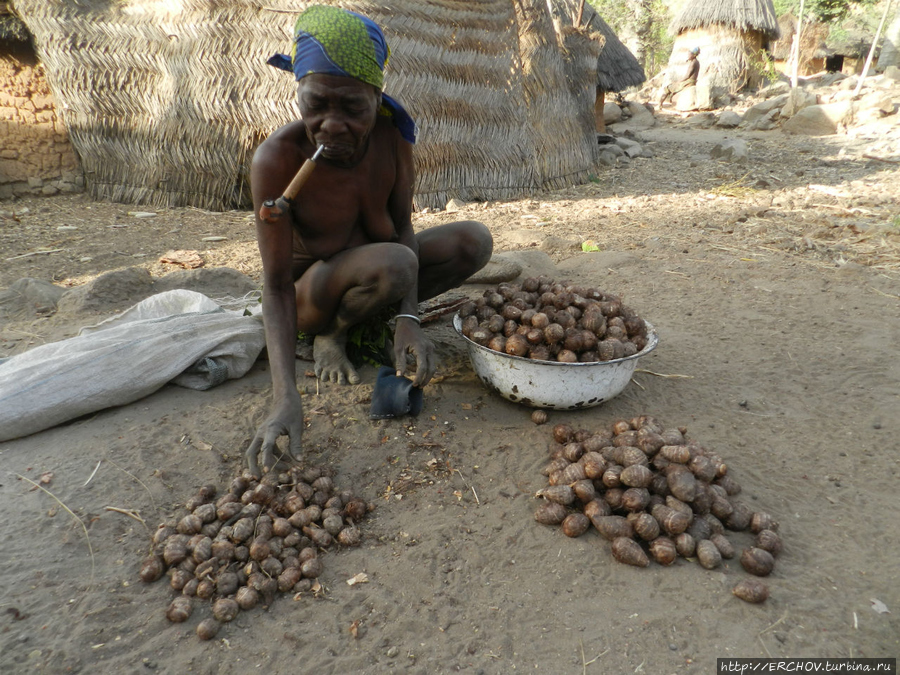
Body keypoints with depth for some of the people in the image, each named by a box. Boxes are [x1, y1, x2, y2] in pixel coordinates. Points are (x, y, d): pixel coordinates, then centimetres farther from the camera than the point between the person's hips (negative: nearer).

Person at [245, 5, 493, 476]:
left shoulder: (392, 135, -16)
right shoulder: (277, 158, -30)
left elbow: (403, 228, -11)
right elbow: (276, 286, -30)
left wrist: (407, 319, -27)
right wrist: (285, 397, -39)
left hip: (377, 277, 5)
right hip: (311, 294, -5)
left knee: (473, 241, -13)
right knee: (391, 264, -36)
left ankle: (372, 321, 1)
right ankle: (330, 335, -3)